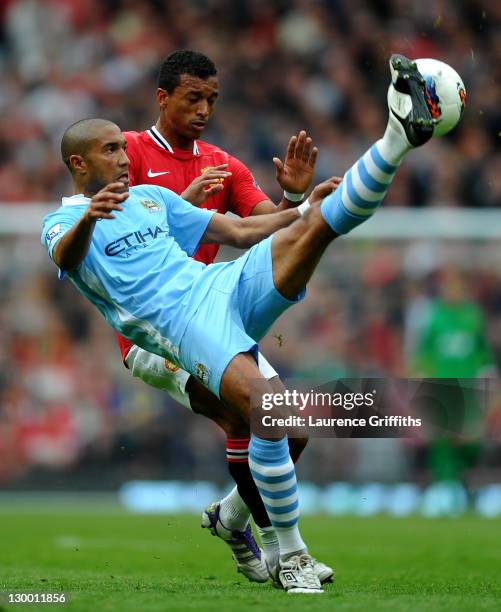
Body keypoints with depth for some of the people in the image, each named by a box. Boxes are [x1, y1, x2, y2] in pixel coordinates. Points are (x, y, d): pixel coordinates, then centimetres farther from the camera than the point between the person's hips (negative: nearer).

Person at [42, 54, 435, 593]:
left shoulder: (151, 197, 28)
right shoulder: (63, 222, 9)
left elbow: (237, 231, 30)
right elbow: (65, 255, -18)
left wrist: (306, 209, 19)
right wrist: (88, 217, -41)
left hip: (229, 286, 6)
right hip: (182, 322, -6)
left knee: (307, 228, -19)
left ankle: (399, 135, -26)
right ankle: (290, 556, -19)